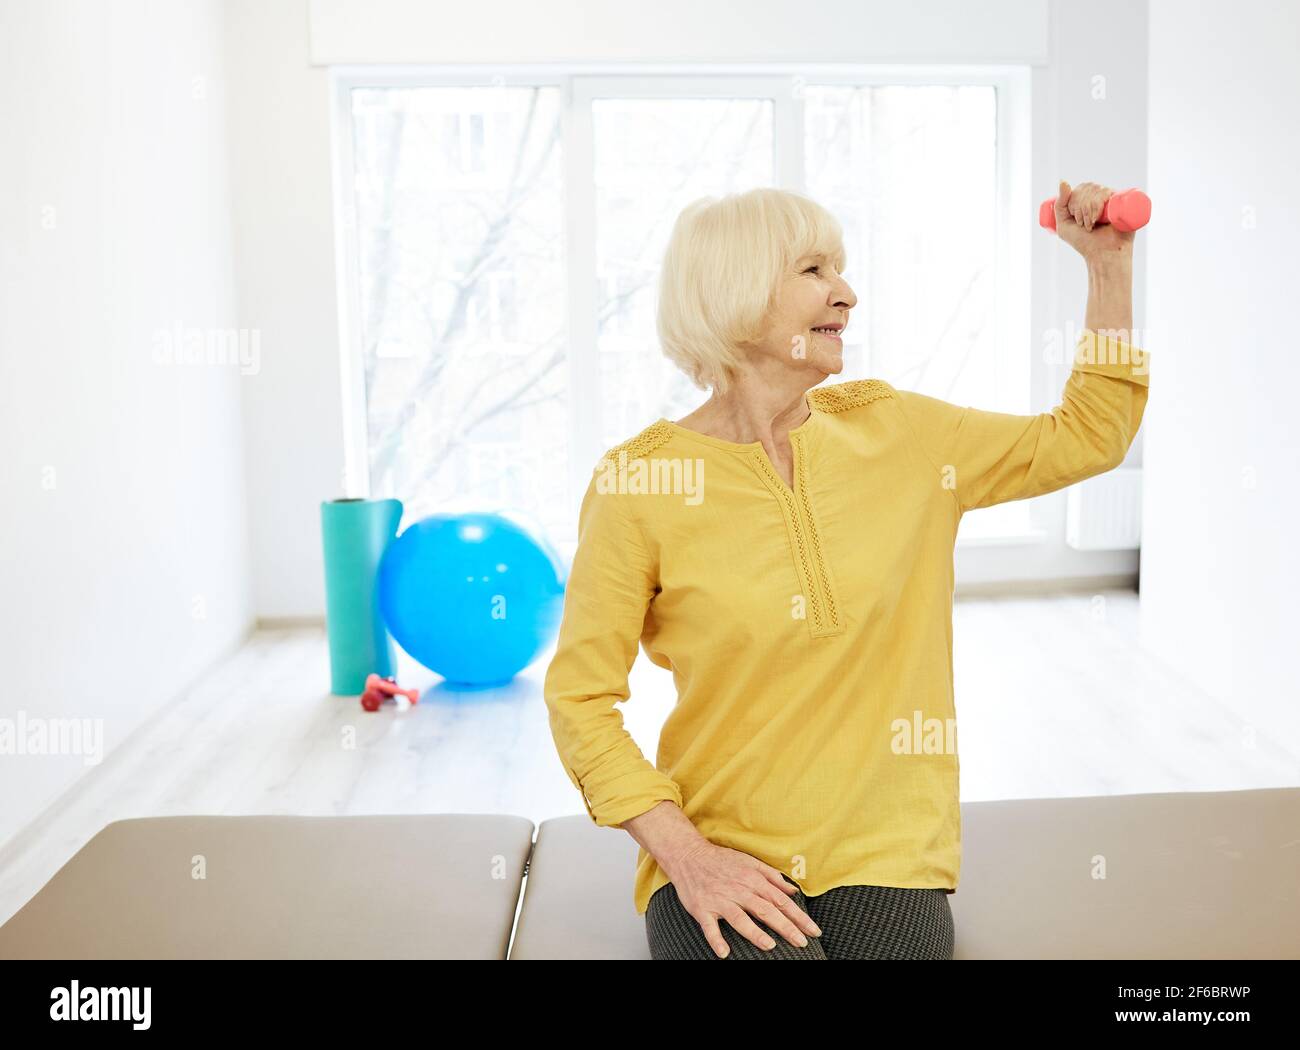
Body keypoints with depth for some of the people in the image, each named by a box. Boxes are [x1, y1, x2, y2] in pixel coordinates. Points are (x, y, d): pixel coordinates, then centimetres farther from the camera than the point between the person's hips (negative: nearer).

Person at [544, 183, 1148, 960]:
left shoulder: (893, 431, 3)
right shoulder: (640, 482, -9)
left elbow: (1087, 437, 13)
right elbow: (581, 699, -6)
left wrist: (1110, 261, 6)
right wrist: (687, 857, -15)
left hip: (886, 856, 3)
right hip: (724, 859, -3)